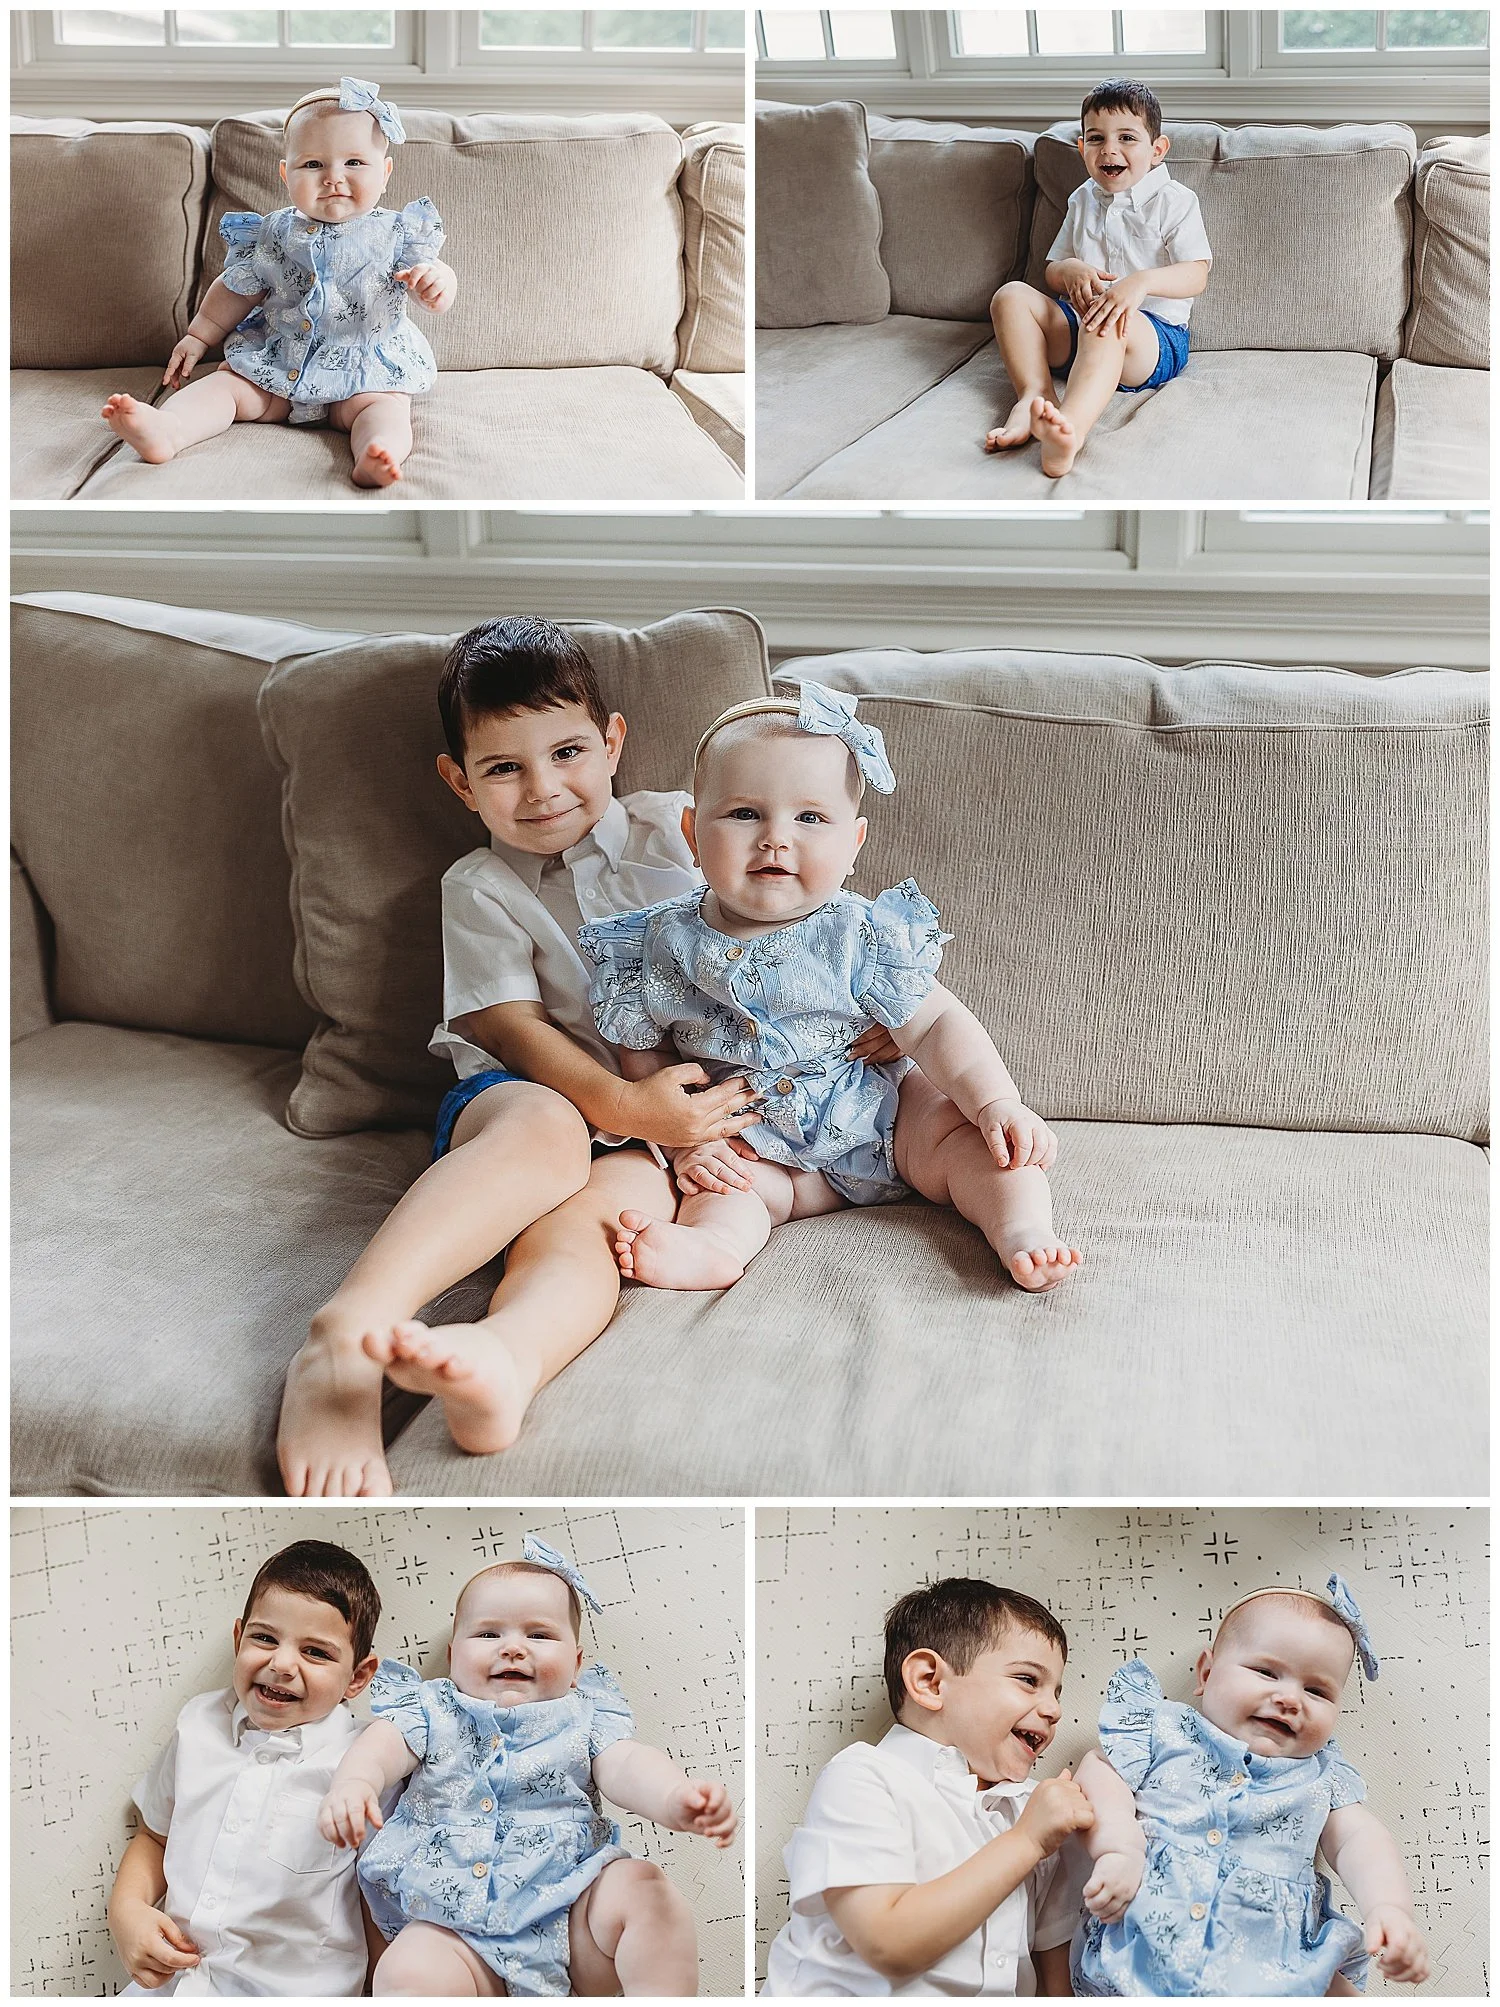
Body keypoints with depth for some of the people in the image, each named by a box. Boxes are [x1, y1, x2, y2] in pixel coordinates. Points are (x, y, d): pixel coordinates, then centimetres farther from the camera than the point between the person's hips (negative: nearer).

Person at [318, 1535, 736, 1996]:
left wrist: (677, 1800, -30)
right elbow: (381, 1746, -4)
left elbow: (627, 1766, -5)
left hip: (575, 1914, 1)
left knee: (643, 1889, -26)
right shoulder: (431, 1712, 13)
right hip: (457, 1931, -1)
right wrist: (353, 1784, -31)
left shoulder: (585, 1718, 12)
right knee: (405, 1973, -29)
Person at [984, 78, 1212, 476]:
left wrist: (1142, 282, -31)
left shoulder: (1174, 201, 2)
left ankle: (1069, 427, -69)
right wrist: (1069, 269, -8)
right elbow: (1052, 273, 20)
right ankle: (1032, 396, -34)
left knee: (1105, 325, -41)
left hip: (1154, 333, -6)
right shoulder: (1082, 201, 18)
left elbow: (1197, 275, -10)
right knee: (1012, 295, -13)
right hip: (1074, 334, 6)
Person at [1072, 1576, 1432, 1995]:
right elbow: (1100, 1773, 1)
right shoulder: (1166, 1732, 10)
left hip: (1273, 1970, 2)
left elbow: (1359, 1841, 8)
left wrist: (1389, 1907, -13)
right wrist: (1119, 1850, -17)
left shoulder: (1323, 1776, 18)